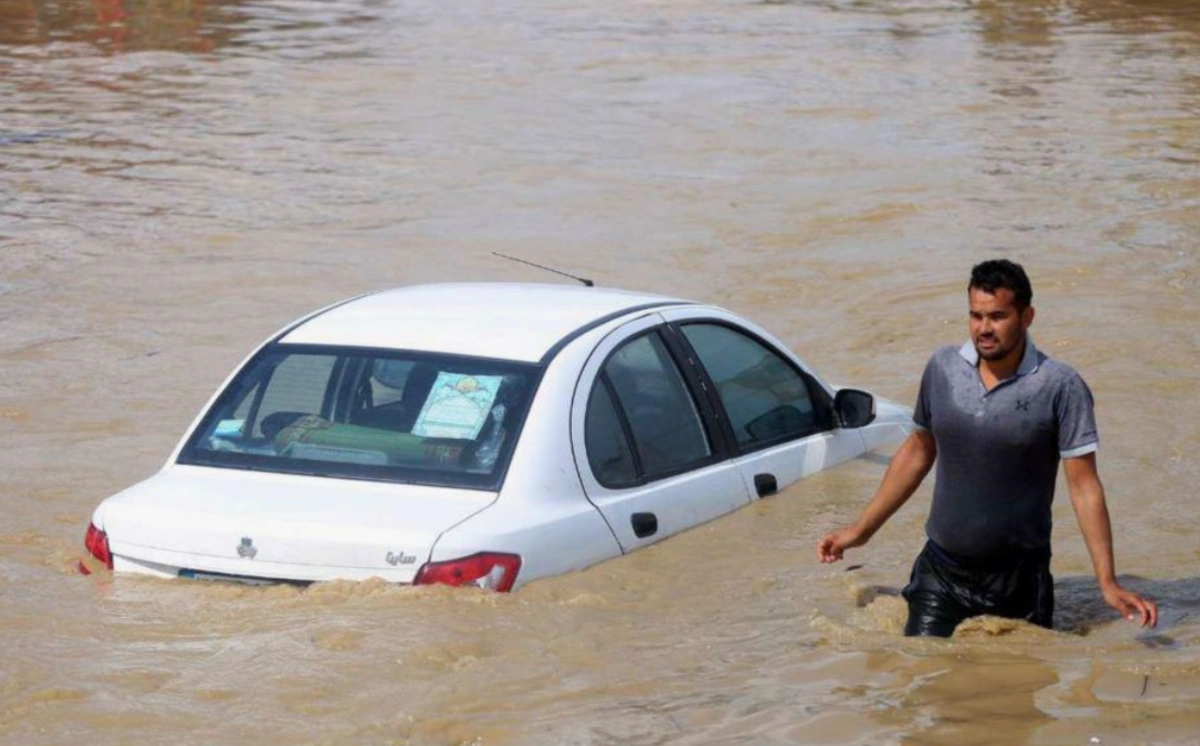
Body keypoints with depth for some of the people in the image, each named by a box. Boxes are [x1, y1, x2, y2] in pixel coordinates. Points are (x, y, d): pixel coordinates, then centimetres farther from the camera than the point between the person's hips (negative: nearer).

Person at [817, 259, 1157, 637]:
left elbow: (1084, 486, -12)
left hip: (1018, 579, -3)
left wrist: (1108, 583, -17)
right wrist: (861, 529, 16)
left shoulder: (1060, 388, -13)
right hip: (941, 573, 3)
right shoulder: (943, 368, 0)